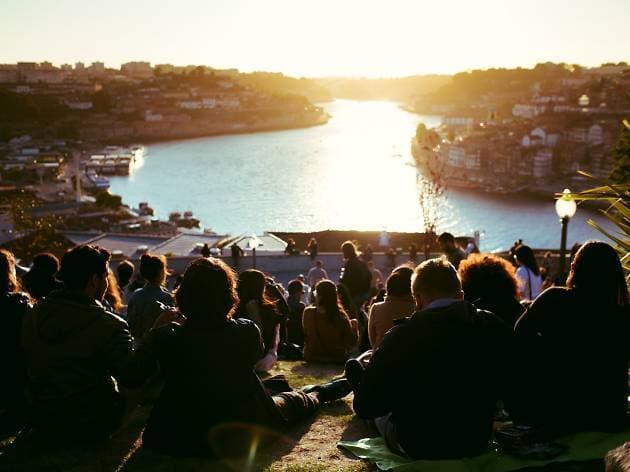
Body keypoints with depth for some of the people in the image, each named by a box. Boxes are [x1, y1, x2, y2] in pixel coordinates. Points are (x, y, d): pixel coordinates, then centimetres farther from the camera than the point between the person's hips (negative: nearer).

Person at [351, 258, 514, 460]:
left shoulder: (401, 336, -23)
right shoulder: (496, 329, -13)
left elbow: (365, 407, -17)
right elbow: (505, 389, 4)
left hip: (418, 449, -4)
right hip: (476, 444, 4)